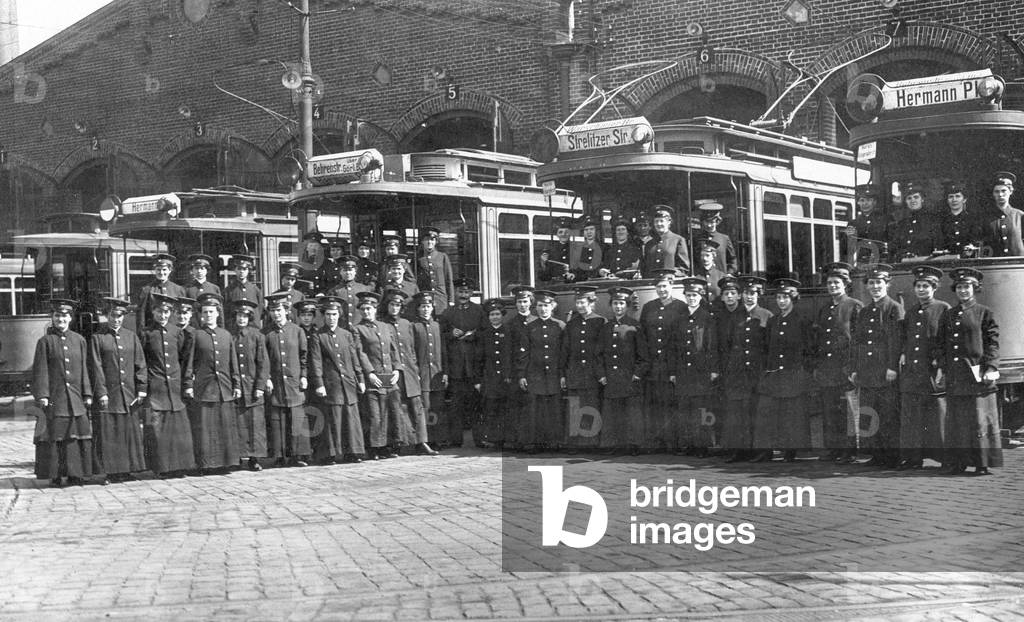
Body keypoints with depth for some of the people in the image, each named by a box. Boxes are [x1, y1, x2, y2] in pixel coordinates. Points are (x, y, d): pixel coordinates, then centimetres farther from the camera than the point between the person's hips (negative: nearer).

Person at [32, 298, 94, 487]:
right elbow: (40, 371, -1)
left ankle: (75, 473, 10)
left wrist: (87, 394, 5)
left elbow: (84, 369, 11)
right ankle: (55, 476, 5)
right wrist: (42, 396, -9)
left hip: (76, 398, 3)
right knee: (54, 436, -1)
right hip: (54, 398, -3)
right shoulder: (45, 342, 3)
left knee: (79, 435, 1)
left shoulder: (79, 340, 11)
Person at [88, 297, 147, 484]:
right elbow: (96, 368, -4)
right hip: (107, 395, -3)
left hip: (129, 395, 3)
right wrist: (101, 392, -11)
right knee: (107, 434, -3)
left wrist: (141, 388, 1)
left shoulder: (131, 337, 12)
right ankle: (110, 471, 2)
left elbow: (140, 365, 10)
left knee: (130, 432, 4)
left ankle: (126, 469, 12)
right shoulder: (97, 338, 1)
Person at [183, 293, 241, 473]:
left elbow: (233, 362, 13)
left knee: (226, 427, 4)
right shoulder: (196, 335, 2)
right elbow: (189, 362, 0)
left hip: (225, 390, 3)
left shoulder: (226, 335, 11)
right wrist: (188, 384, -6)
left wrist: (237, 384, 9)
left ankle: (225, 462, 10)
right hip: (203, 389, -3)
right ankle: (205, 463, 3)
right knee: (204, 429, -2)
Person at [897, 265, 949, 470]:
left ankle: (945, 457, 5)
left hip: (934, 372, -5)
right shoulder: (910, 312, 17)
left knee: (937, 417, -2)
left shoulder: (943, 309, 0)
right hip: (911, 372, 5)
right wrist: (903, 353, 10)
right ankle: (912, 456, 7)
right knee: (910, 416, 3)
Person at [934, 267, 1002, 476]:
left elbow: (993, 343, 0)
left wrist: (991, 368, -10)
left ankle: (983, 463, 2)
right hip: (954, 376, 4)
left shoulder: (985, 313, 4)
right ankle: (957, 462, 10)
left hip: (977, 374, -4)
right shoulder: (947, 315, 14)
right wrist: (942, 367, 5)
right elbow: (940, 343, 15)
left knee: (980, 419, -3)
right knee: (955, 420, 4)